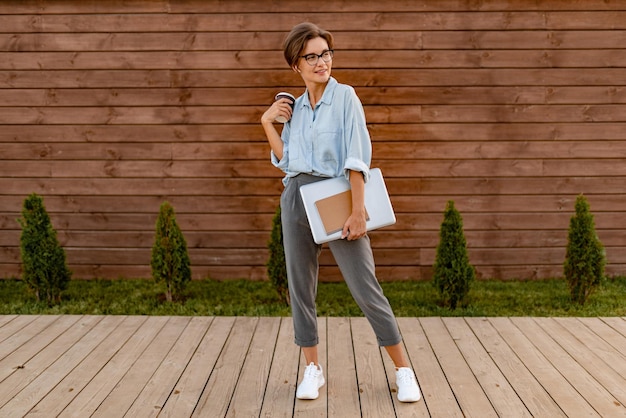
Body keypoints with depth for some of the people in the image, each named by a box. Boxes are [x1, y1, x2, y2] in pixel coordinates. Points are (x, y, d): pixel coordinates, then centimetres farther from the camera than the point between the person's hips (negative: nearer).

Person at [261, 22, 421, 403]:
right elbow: (286, 159, 13)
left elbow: (357, 157, -13)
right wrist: (268, 123, 4)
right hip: (296, 199, 5)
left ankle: (404, 370, 6)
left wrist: (358, 211, -19)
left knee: (366, 287, -5)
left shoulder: (345, 96, -5)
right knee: (301, 287, 7)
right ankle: (313, 369, 21)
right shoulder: (295, 108, 11)